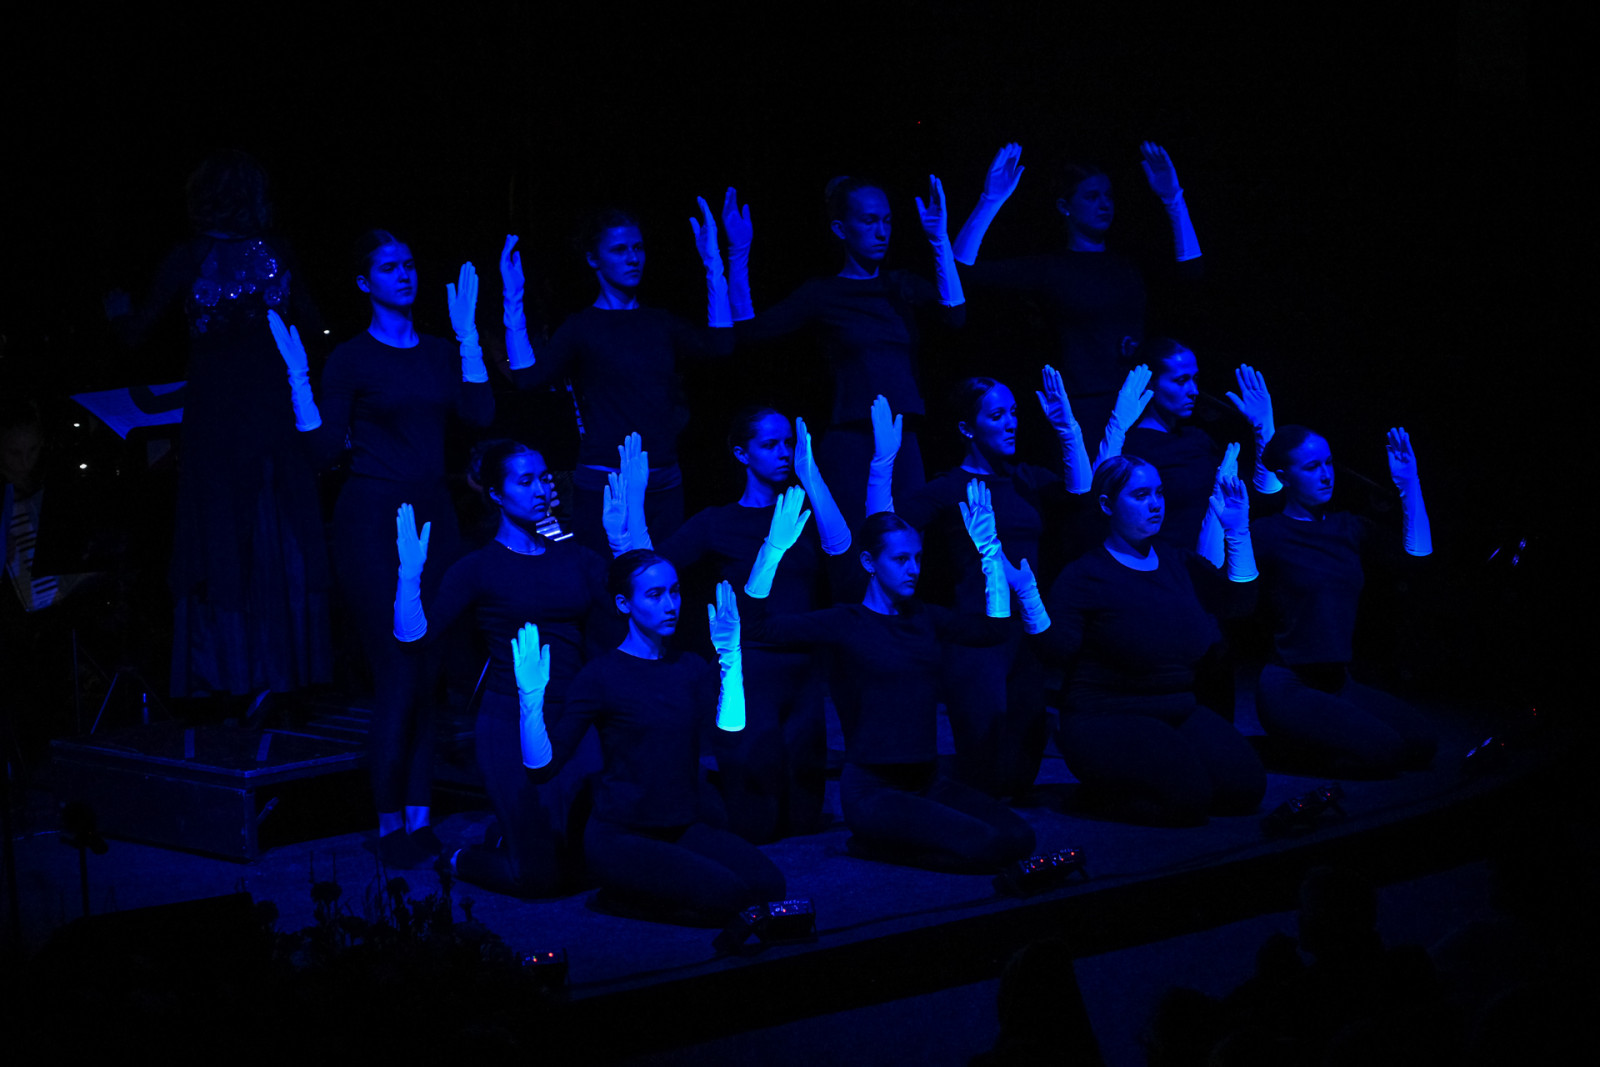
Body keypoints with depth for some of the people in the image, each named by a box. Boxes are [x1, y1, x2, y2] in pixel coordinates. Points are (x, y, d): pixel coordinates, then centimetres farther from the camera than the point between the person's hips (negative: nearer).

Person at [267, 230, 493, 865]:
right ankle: (390, 825, -3)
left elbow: (480, 413, -3)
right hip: (373, 520, -5)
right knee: (398, 672, -9)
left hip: (433, 515, 5)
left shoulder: (439, 353, 12)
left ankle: (419, 818, 8)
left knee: (432, 671, 3)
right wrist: (297, 376, -16)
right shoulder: (350, 359, -2)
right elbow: (325, 447, -7)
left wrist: (467, 334, 0)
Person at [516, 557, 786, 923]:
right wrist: (531, 699, -28)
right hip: (621, 836, -6)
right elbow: (542, 766, -12)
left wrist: (730, 653, -4)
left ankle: (642, 894, 1)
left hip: (685, 829, 6)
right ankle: (623, 897, -1)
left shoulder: (690, 667, 11)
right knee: (727, 894, -27)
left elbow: (732, 726, -8)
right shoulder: (601, 676, -6)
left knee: (769, 885, -20)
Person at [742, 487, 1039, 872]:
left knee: (1018, 838, -13)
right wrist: (774, 550, -26)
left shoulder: (923, 619, 14)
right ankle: (873, 841, 0)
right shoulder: (846, 623, -4)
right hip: (873, 789, -7)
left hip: (928, 782, 7)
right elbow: (759, 626, -16)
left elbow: (994, 629, 13)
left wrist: (990, 549, 9)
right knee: (983, 845, -23)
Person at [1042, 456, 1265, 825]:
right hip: (1107, 720, -7)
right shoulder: (1084, 577, -5)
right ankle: (1106, 788, 0)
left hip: (1180, 712, 7)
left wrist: (1238, 531, 6)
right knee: (1187, 795, -30)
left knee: (1245, 787, -16)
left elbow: (1238, 600, 14)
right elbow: (1056, 650, -16)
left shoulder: (1176, 563, 15)